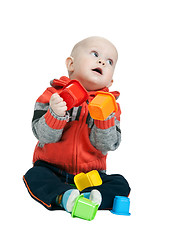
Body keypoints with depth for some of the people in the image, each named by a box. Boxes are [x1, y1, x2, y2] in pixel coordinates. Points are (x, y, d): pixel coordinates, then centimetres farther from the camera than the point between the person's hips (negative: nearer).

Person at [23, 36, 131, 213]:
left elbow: (106, 145, -10)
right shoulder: (52, 95, -3)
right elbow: (44, 136, -13)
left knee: (121, 185, -19)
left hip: (91, 174, 2)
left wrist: (105, 118, -27)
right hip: (51, 170, -1)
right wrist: (55, 114, -32)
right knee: (34, 176, -28)